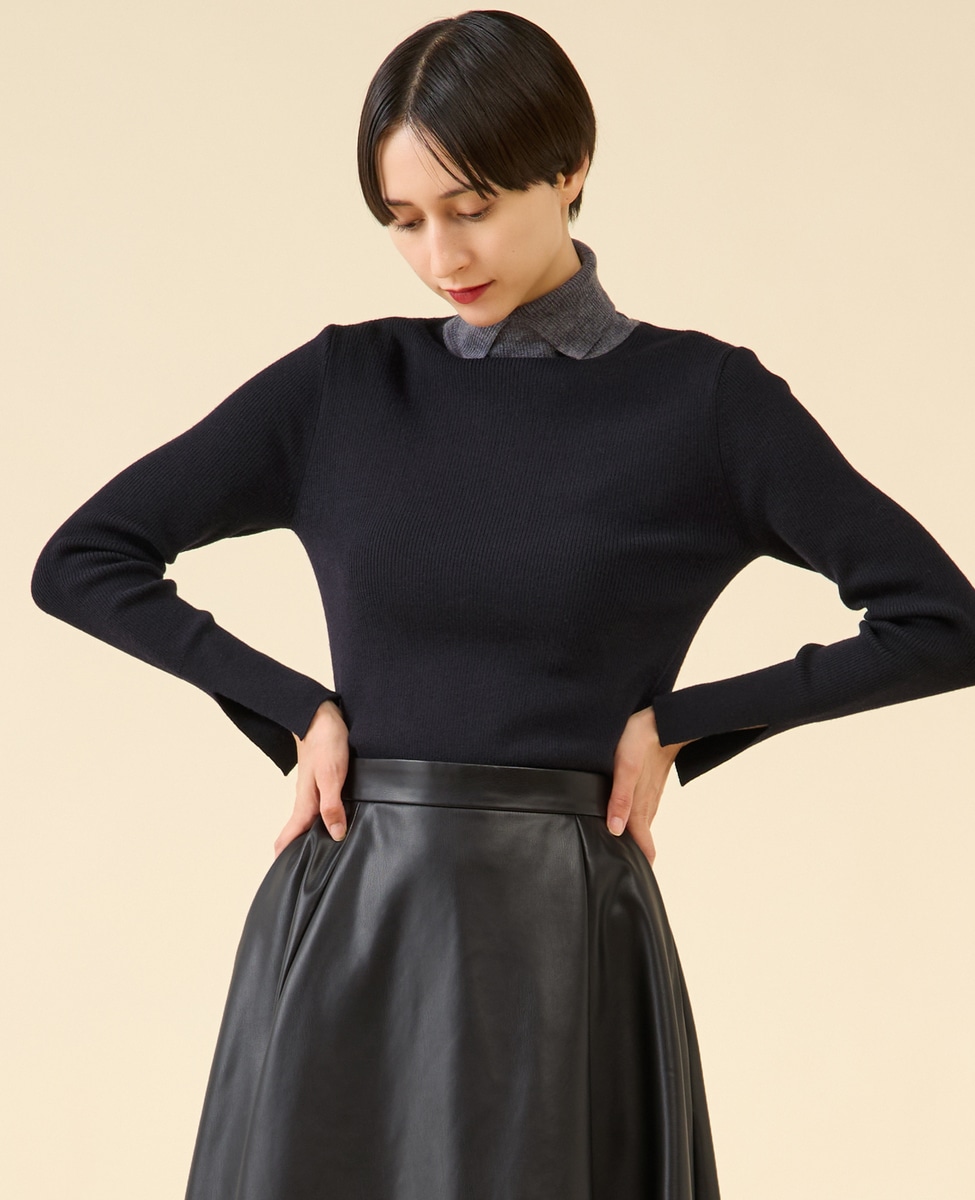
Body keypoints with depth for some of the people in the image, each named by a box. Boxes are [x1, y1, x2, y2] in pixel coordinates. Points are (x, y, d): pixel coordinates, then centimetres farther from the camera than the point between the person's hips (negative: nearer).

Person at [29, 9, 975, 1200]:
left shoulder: (703, 399, -2)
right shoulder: (341, 385, 5)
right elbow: (79, 563, 8)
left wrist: (679, 723, -4)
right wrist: (292, 709, -1)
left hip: (563, 948, -2)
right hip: (342, 941, 2)